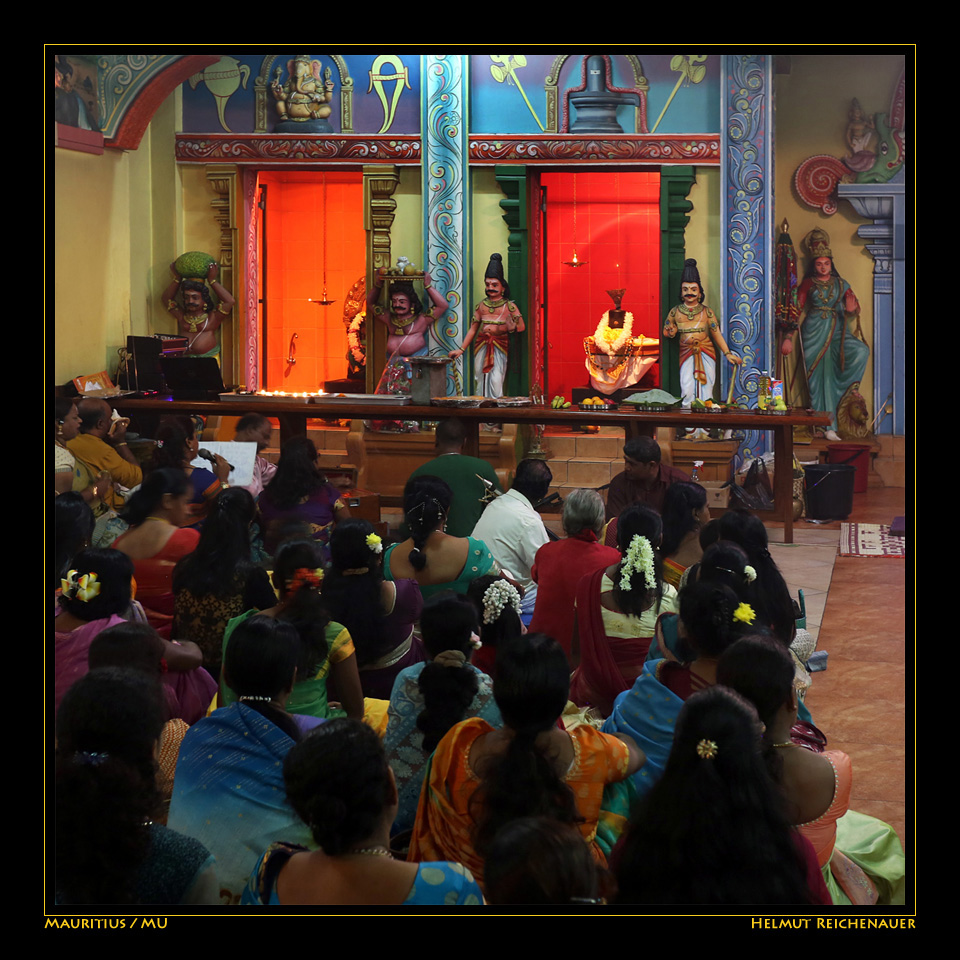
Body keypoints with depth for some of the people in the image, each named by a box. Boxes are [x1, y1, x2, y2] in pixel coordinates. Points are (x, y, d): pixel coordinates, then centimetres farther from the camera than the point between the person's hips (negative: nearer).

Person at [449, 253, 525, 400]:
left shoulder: (509, 306, 1)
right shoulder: (481, 306, 10)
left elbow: (521, 327, -4)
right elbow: (473, 329, 13)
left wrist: (498, 329, -12)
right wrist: (461, 349, 9)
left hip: (499, 348, -3)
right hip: (481, 347, 3)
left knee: (496, 381, -15)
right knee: (481, 381, 2)